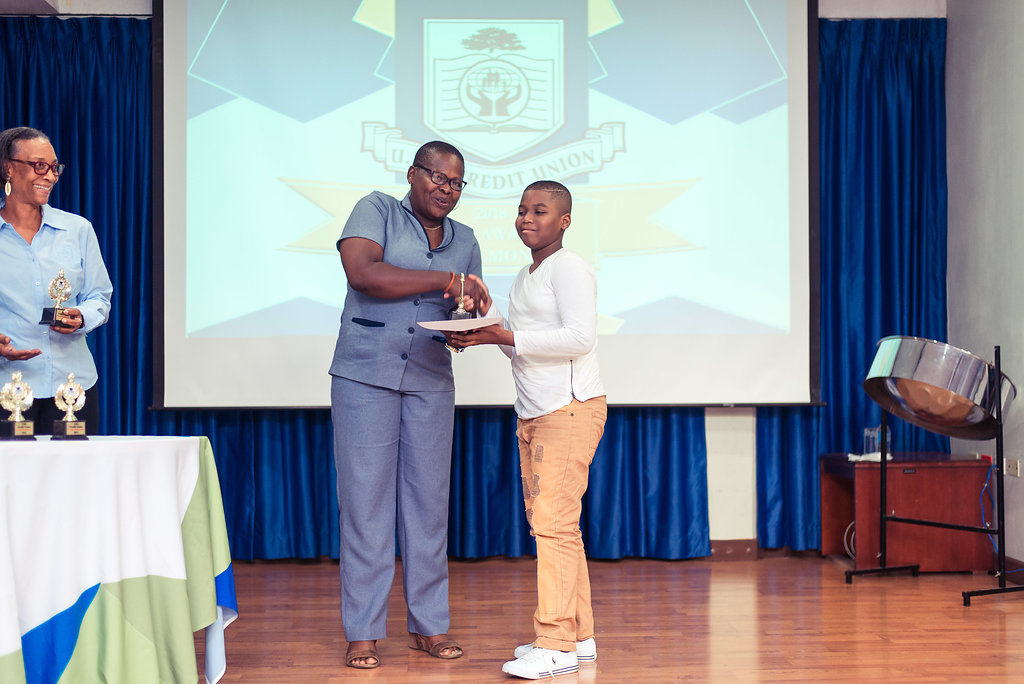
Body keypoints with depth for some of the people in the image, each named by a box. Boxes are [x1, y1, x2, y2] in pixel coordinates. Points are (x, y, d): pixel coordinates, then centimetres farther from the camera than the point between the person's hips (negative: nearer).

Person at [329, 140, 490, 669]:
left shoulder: (465, 240, 14)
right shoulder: (377, 210, 0)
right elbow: (361, 273, -18)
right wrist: (446, 280, -19)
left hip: (431, 383, 4)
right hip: (364, 375, -4)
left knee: (429, 501, 4)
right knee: (366, 501, -3)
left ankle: (429, 624, 13)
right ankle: (363, 632, 4)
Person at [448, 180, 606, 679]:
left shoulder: (568, 267, -8)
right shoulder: (525, 277, 20)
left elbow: (579, 337, -20)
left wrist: (505, 337, -20)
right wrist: (484, 313, 5)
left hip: (571, 409, -10)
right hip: (533, 414, 10)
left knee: (553, 521, -13)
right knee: (552, 525, 10)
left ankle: (556, 644, -11)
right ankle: (579, 636, 16)